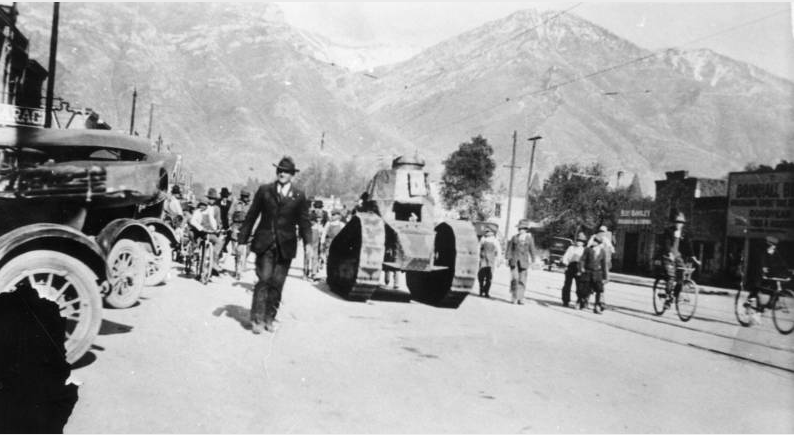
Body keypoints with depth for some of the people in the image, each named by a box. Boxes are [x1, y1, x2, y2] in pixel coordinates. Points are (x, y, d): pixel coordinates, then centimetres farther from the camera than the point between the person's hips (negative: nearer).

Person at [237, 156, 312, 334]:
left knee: (277, 283, 4)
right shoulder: (264, 190, 6)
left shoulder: (299, 196, 5)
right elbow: (251, 216, 8)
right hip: (265, 244, -1)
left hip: (286, 246, 1)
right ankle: (257, 319, -3)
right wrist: (242, 239, 6)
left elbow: (304, 221, 6)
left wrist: (307, 242, -6)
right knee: (264, 280, -8)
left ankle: (269, 319, 16)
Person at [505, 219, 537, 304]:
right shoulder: (514, 238, 5)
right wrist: (507, 258, 1)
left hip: (523, 261, 0)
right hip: (514, 260, 0)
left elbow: (532, 250, 7)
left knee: (522, 280, -2)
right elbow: (509, 248, 7)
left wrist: (532, 261, 5)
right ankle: (514, 297, -1)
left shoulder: (529, 239, 5)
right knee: (514, 279, -8)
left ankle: (520, 298, 2)